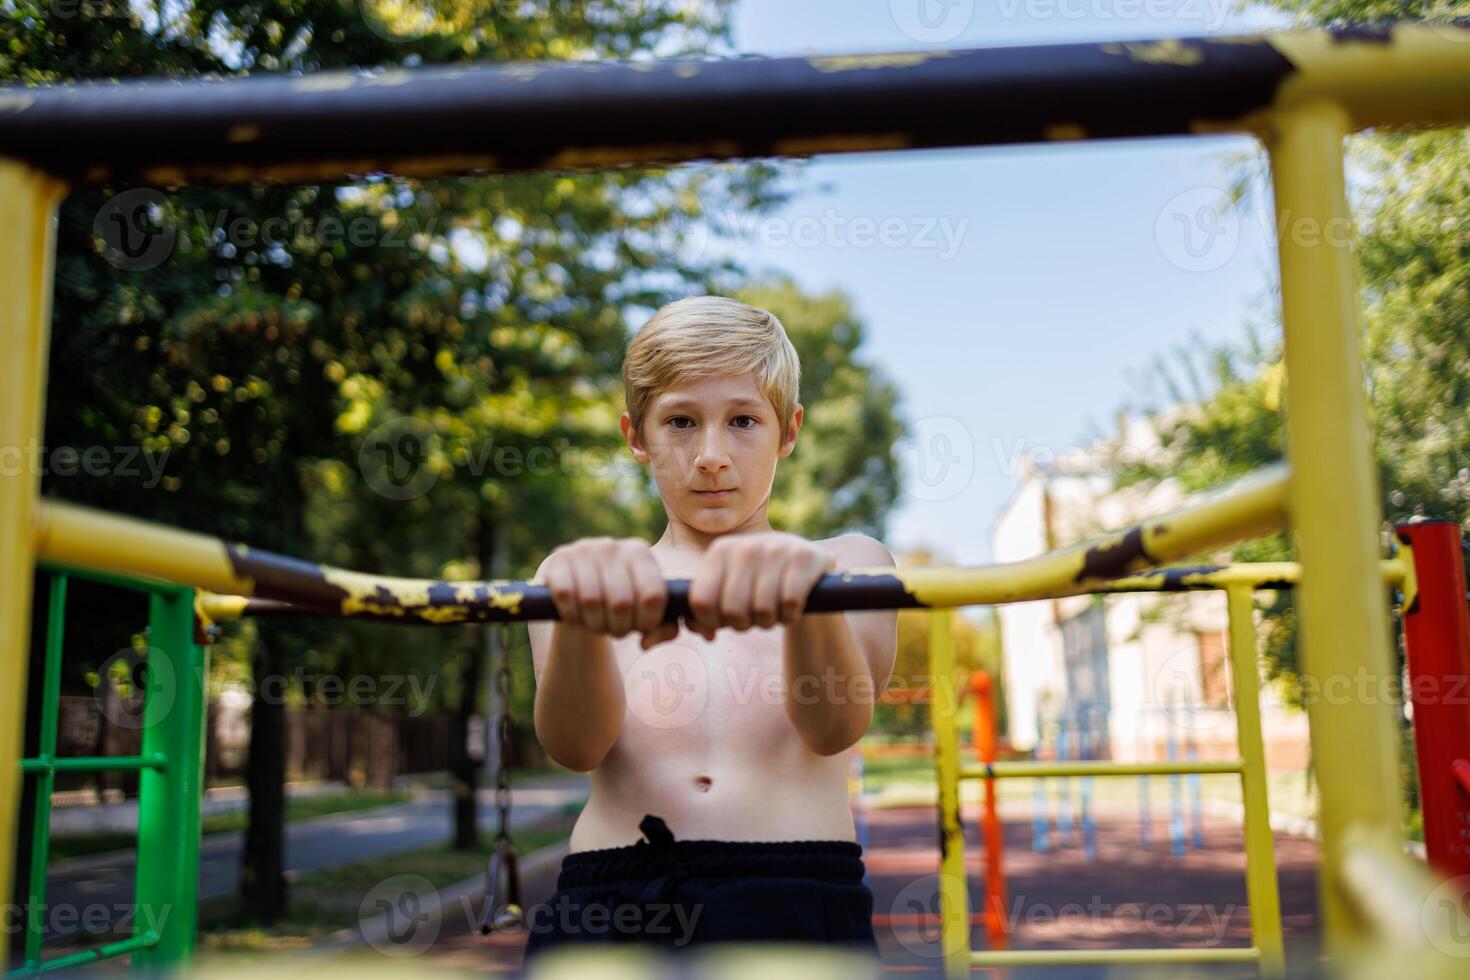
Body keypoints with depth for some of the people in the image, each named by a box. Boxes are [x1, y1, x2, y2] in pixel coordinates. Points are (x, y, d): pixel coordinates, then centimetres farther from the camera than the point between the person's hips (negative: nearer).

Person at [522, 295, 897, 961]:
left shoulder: (849, 564, 12)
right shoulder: (576, 581, 13)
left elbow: (834, 726, -8)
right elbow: (574, 745, -7)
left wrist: (810, 594, -29)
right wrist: (582, 615, -27)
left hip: (798, 908, 0)